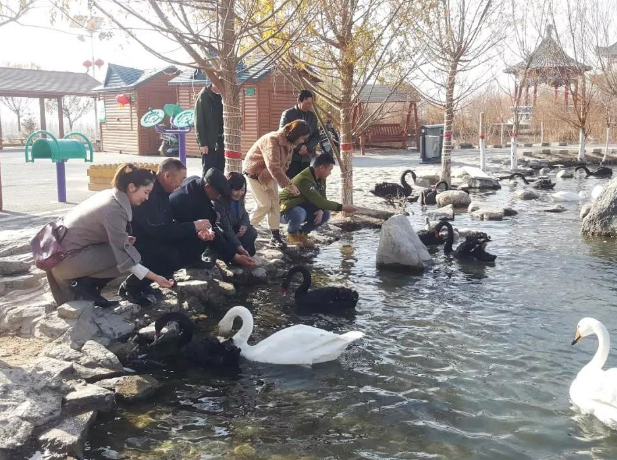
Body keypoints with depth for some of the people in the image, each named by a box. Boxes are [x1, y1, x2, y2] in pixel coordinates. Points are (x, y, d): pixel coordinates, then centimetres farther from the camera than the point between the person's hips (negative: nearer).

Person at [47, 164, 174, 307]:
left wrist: (124, 239, 1)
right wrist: (155, 277, -20)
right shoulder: (113, 210, -22)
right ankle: (84, 284, -4)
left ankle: (82, 283, 7)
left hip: (64, 248, 9)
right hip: (68, 257, -9)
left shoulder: (110, 195, 4)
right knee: (125, 257, -10)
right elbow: (124, 255, -21)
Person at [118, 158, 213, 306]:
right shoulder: (147, 192, -26)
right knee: (170, 256, -32)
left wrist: (197, 232, -9)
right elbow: (157, 230, -32)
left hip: (152, 241, 10)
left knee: (194, 247, -2)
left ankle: (143, 281, 6)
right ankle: (129, 286, -8)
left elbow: (169, 224, 8)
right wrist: (193, 227, -25)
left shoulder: (162, 191, 4)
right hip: (134, 245, -9)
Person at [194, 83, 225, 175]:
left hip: (221, 140, 6)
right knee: (208, 172, -2)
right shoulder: (203, 96, -8)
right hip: (209, 142, -6)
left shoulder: (222, 96, 9)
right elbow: (199, 122, -11)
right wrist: (202, 143, -15)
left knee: (220, 171, 8)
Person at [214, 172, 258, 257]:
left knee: (252, 233, -16)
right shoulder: (219, 202, -31)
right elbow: (225, 228, -34)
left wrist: (244, 225, -18)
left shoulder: (239, 199, -5)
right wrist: (239, 247, -38)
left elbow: (244, 214, 9)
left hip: (234, 229, 7)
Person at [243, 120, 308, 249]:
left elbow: (285, 164, -3)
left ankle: (276, 236, 5)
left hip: (269, 174, 8)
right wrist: (288, 185, -40)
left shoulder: (289, 143, -4)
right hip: (254, 172, -8)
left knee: (275, 204, 0)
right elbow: (274, 167, -40)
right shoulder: (273, 140, -32)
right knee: (264, 204, -12)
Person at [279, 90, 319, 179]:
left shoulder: (312, 116, 9)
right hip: (291, 156, -5)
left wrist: (307, 147, -9)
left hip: (306, 157, 5)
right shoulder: (288, 114, -5)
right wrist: (298, 147, -16)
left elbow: (316, 136, 11)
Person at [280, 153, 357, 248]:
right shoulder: (304, 179, -32)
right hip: (286, 210, -8)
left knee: (325, 214, -11)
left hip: (302, 207, 8)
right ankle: (292, 234, -7)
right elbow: (318, 201, -36)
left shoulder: (321, 178, -3)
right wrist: (342, 207, -35)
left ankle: (302, 233, 7)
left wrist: (321, 210, -22)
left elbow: (322, 198, 1)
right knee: (299, 214, -39)